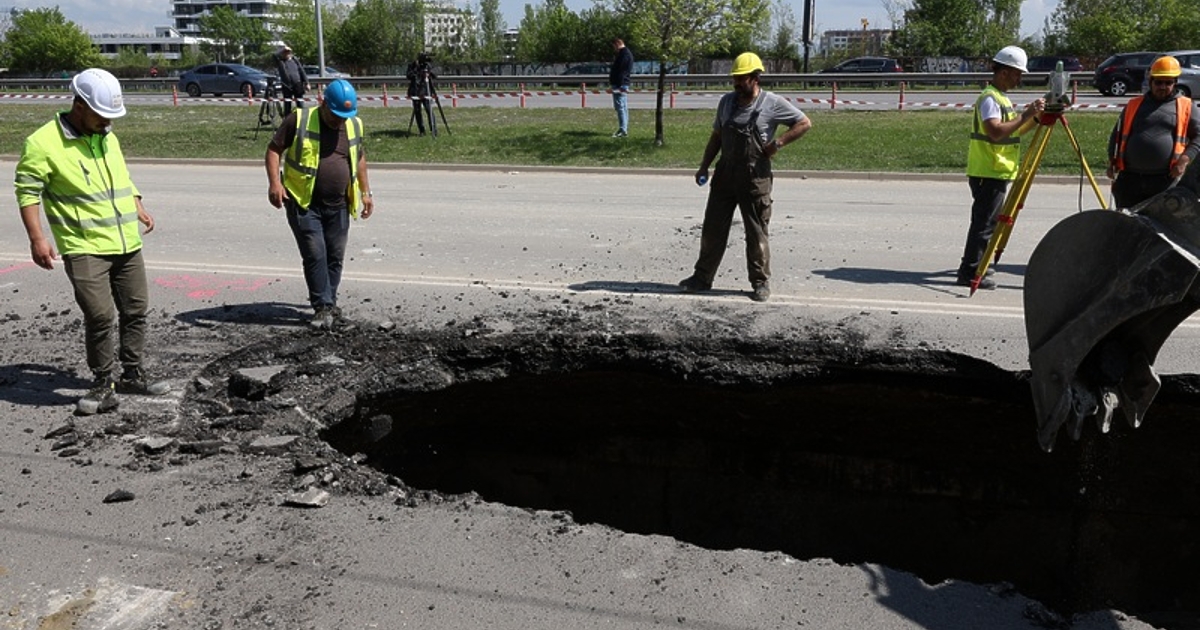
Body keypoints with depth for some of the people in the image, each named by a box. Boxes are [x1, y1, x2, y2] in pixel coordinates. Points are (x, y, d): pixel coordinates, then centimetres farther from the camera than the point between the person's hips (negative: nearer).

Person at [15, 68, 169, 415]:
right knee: (100, 315, -12)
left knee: (135, 310, 11)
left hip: (127, 244, 7)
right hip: (84, 249, -7)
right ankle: (104, 384, 5)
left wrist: (138, 209, 19)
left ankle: (132, 374, 25)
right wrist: (37, 239, -15)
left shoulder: (107, 136, 12)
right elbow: (27, 190, -9)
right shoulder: (44, 143, -10)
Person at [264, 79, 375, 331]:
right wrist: (275, 182, -16)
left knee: (335, 256, 9)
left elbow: (360, 158, 20)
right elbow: (274, 149, -4)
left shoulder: (354, 125, 7)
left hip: (338, 205, 4)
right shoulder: (299, 119, -7)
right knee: (315, 255, -9)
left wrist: (365, 192, 17)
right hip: (304, 203, -4)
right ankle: (323, 306, 0)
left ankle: (328, 302, 25)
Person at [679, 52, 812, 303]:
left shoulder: (773, 103, -7)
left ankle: (760, 283, 14)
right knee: (713, 228, 7)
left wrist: (778, 142, -13)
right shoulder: (727, 101, 8)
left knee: (756, 232, 3)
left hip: (755, 176, -4)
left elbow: (805, 123, -3)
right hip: (725, 173, 5)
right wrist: (704, 167, 8)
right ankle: (702, 277, 18)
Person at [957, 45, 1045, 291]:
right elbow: (996, 131, -27)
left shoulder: (1001, 97, 19)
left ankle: (975, 267, 22)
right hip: (988, 172, -10)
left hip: (997, 172, 10)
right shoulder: (989, 98, -14)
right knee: (984, 222, -10)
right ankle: (970, 273, -8)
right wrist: (1025, 115, -23)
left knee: (989, 221, 14)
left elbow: (1013, 131, 21)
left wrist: (1034, 116, 7)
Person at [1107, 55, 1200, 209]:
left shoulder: (1186, 106, 9)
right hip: (1130, 179, 2)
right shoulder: (1133, 105, 16)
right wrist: (1112, 162, 8)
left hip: (1167, 180, -2)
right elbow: (1117, 134, 20)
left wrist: (1185, 160, -10)